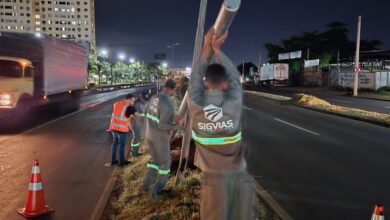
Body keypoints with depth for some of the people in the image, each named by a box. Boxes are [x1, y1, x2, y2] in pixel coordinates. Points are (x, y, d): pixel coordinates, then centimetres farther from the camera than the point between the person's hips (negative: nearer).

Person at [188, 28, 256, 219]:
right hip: (238, 174, 0)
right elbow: (235, 77, 2)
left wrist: (206, 48, 10)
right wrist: (217, 49, 7)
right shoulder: (234, 104, -15)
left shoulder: (195, 105, -13)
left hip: (213, 176, 0)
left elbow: (195, 78, 4)